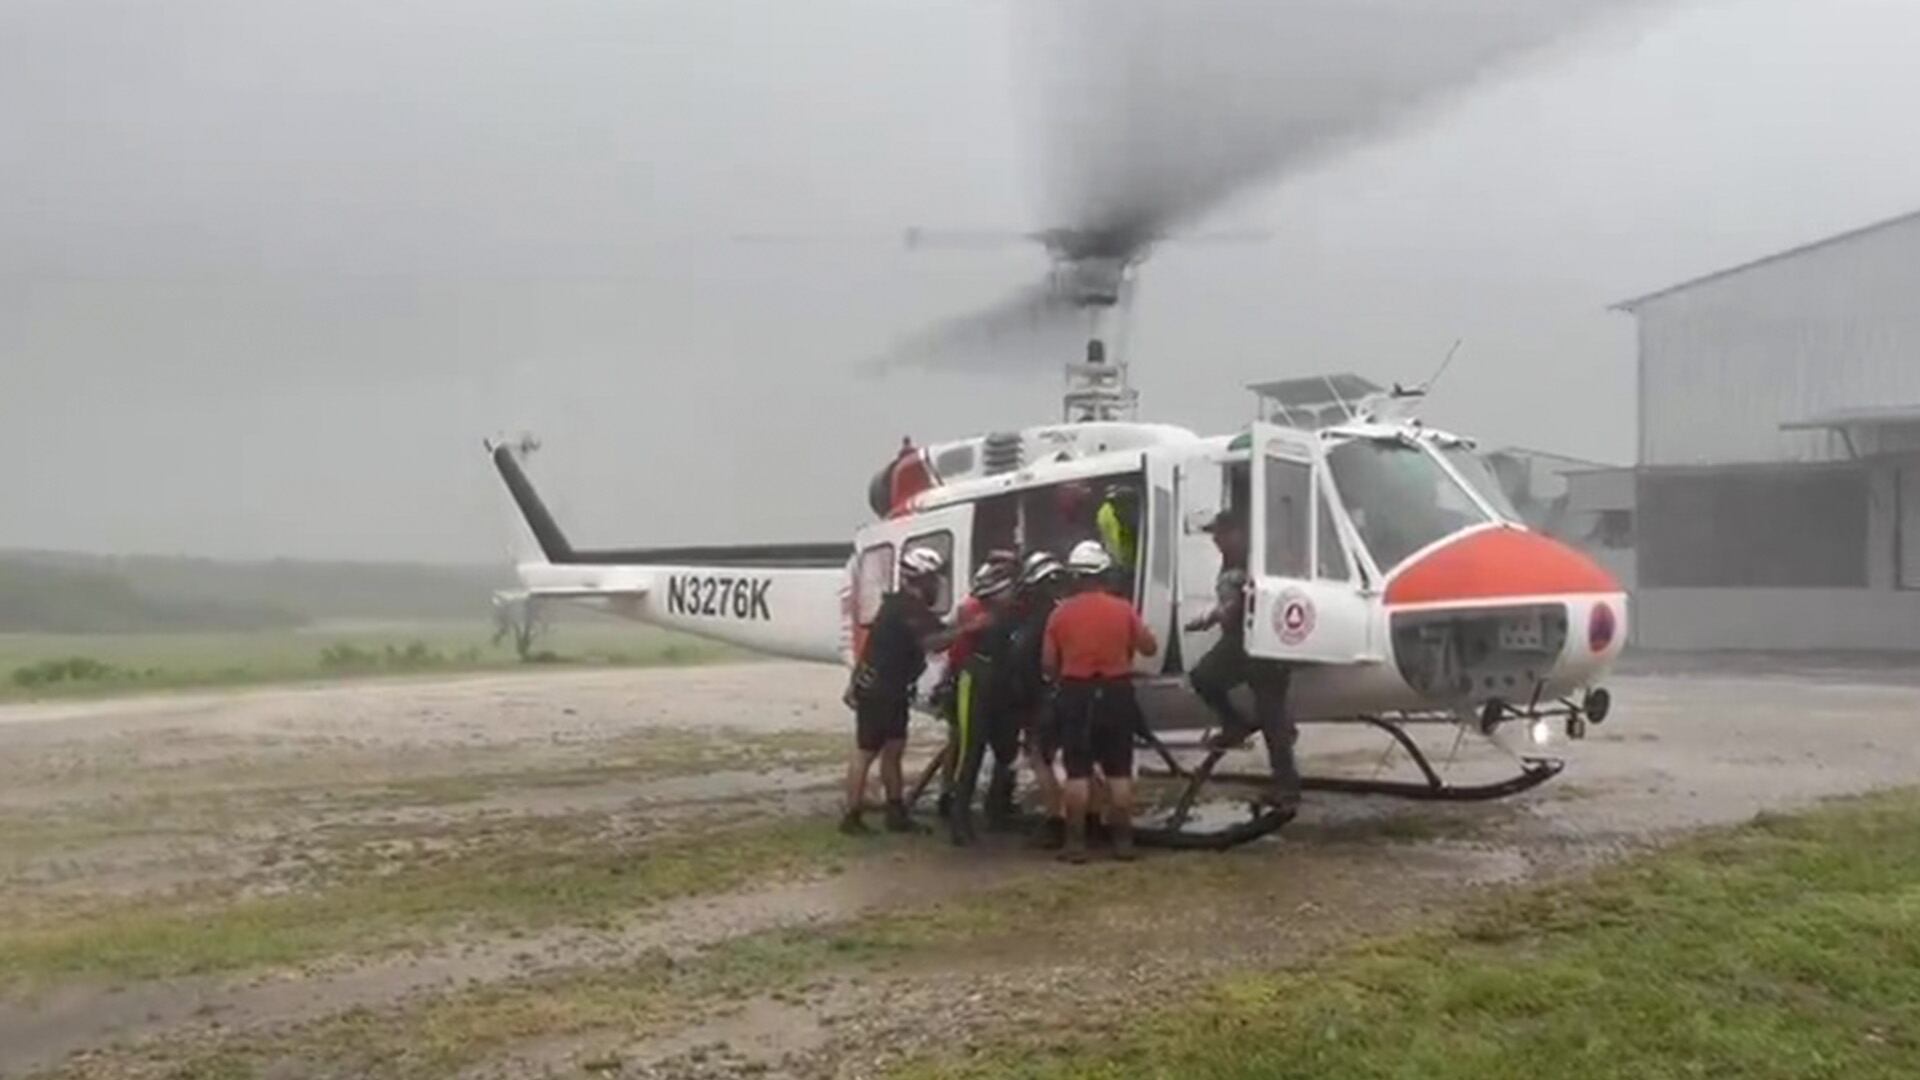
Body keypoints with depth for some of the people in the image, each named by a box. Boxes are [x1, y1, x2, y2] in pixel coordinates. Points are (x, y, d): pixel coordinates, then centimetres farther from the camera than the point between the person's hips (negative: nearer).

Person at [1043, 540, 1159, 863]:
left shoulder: (1061, 613, -4)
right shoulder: (1123, 609, -3)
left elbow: (1048, 663, -1)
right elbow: (1150, 648, 5)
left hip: (1076, 694, -1)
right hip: (1116, 693, 1)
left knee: (1077, 773, 3)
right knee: (1119, 772, 9)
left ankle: (1076, 842, 4)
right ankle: (1123, 840, 12)